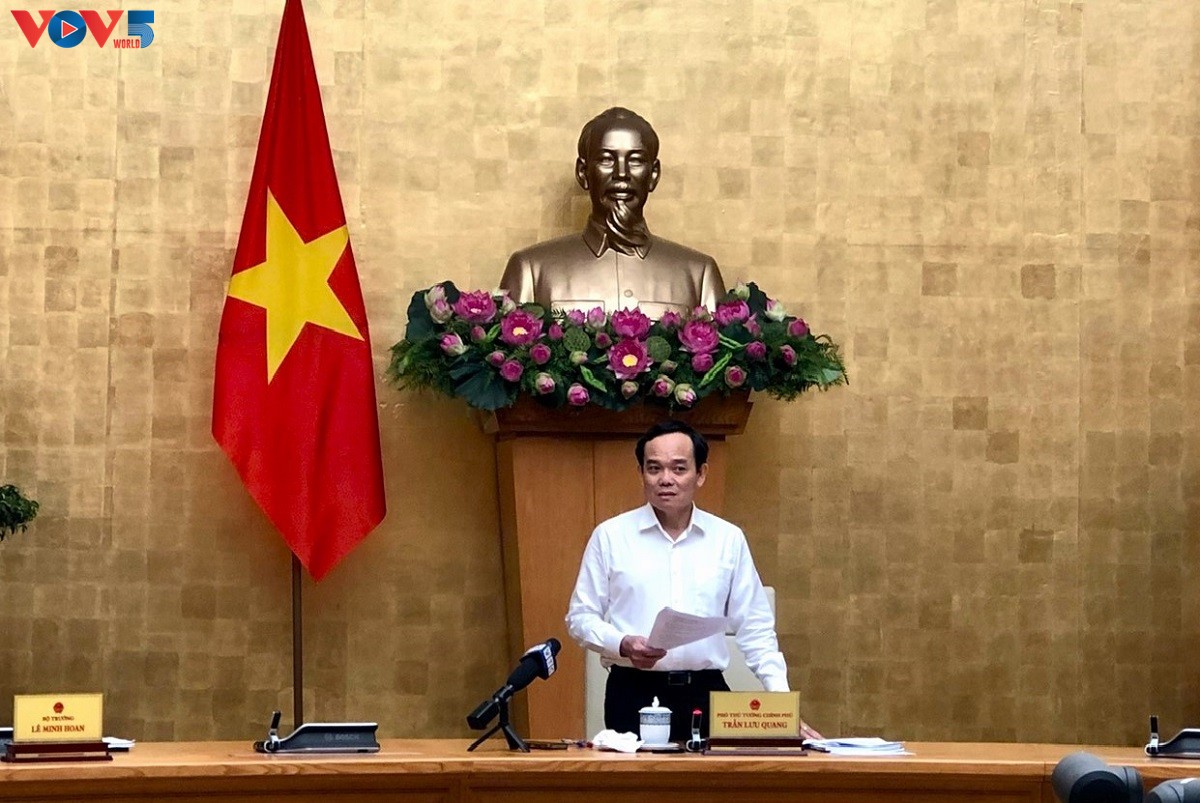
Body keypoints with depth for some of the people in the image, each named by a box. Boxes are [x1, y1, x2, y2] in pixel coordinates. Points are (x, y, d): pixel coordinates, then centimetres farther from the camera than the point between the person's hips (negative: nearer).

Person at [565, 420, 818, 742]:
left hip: (705, 693, 2)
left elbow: (755, 629, 9)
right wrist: (623, 644, -13)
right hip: (634, 694, -1)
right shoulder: (610, 536, 3)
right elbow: (580, 617, 6)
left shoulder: (728, 539, 8)